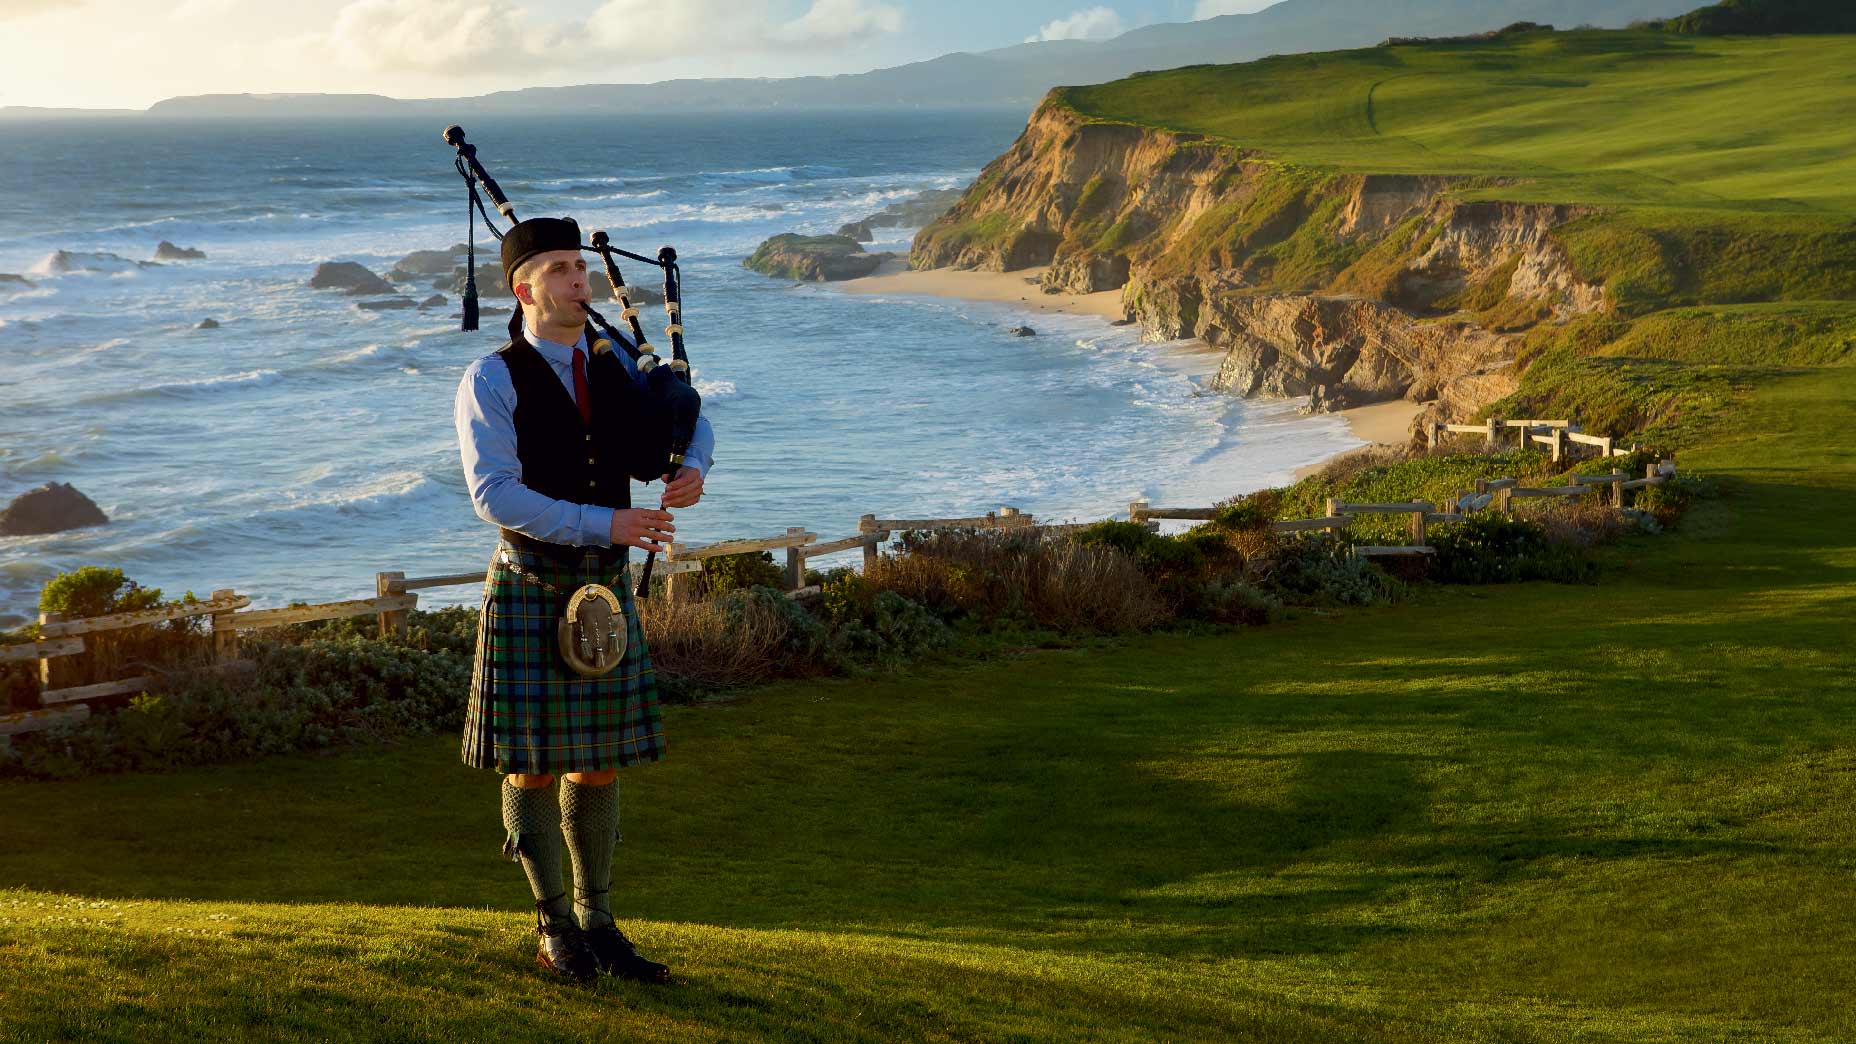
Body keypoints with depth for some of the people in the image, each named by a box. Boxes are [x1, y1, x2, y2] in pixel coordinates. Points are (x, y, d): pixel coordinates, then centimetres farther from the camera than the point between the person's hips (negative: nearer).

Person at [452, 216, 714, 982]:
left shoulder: (612, 367, 8)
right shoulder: (490, 382, -10)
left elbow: (692, 424, 18)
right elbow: (494, 495, -21)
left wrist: (692, 469, -7)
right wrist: (606, 522, -27)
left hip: (606, 592, 5)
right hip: (529, 594, -5)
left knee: (599, 761, 10)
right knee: (532, 764, 2)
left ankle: (596, 925, 20)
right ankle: (555, 930, 15)